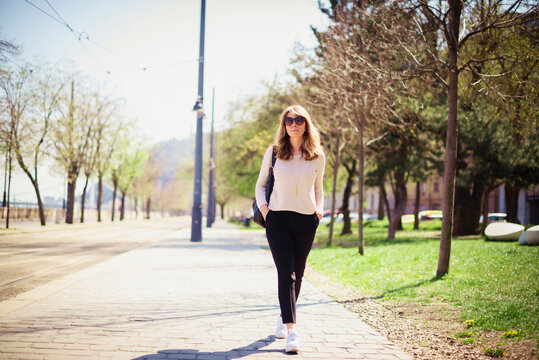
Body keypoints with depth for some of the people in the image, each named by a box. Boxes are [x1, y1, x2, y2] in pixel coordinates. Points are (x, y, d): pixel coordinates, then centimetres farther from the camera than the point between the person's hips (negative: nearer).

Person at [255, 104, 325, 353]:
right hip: (278, 220, -2)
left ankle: (283, 317, 32)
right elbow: (260, 184, 13)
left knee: (297, 275, 10)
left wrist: (319, 211, 4)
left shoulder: (318, 157, 6)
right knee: (286, 274, -11)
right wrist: (263, 207, -2)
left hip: (306, 222, 2)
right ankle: (291, 331, -15)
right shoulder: (273, 152, 3)